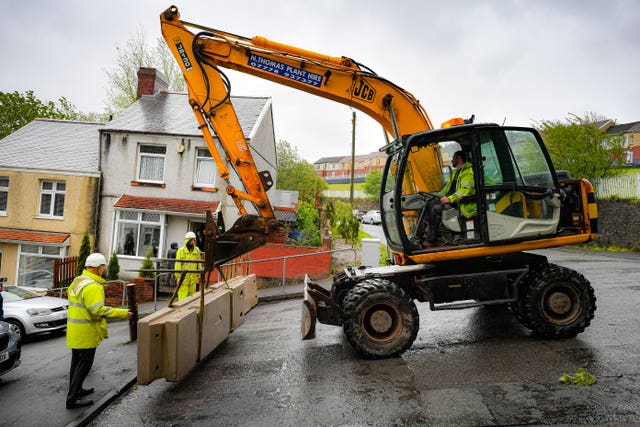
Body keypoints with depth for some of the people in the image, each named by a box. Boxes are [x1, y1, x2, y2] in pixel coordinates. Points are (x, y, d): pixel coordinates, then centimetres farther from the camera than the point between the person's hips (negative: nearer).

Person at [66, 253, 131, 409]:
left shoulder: (77, 281, 8)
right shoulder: (92, 286, -24)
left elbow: (70, 293, 23)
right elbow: (98, 310, -30)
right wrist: (122, 313, -26)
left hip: (75, 332, 10)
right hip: (86, 333, -10)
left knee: (76, 361, 22)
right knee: (84, 364, 1)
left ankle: (75, 390, 37)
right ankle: (72, 399, 7)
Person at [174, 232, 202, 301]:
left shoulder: (197, 250, 9)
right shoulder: (181, 251, -4)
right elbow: (177, 265, -6)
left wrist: (199, 275, 11)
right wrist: (178, 277, -11)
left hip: (193, 278, 4)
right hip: (183, 278, -4)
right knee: (182, 296, -5)